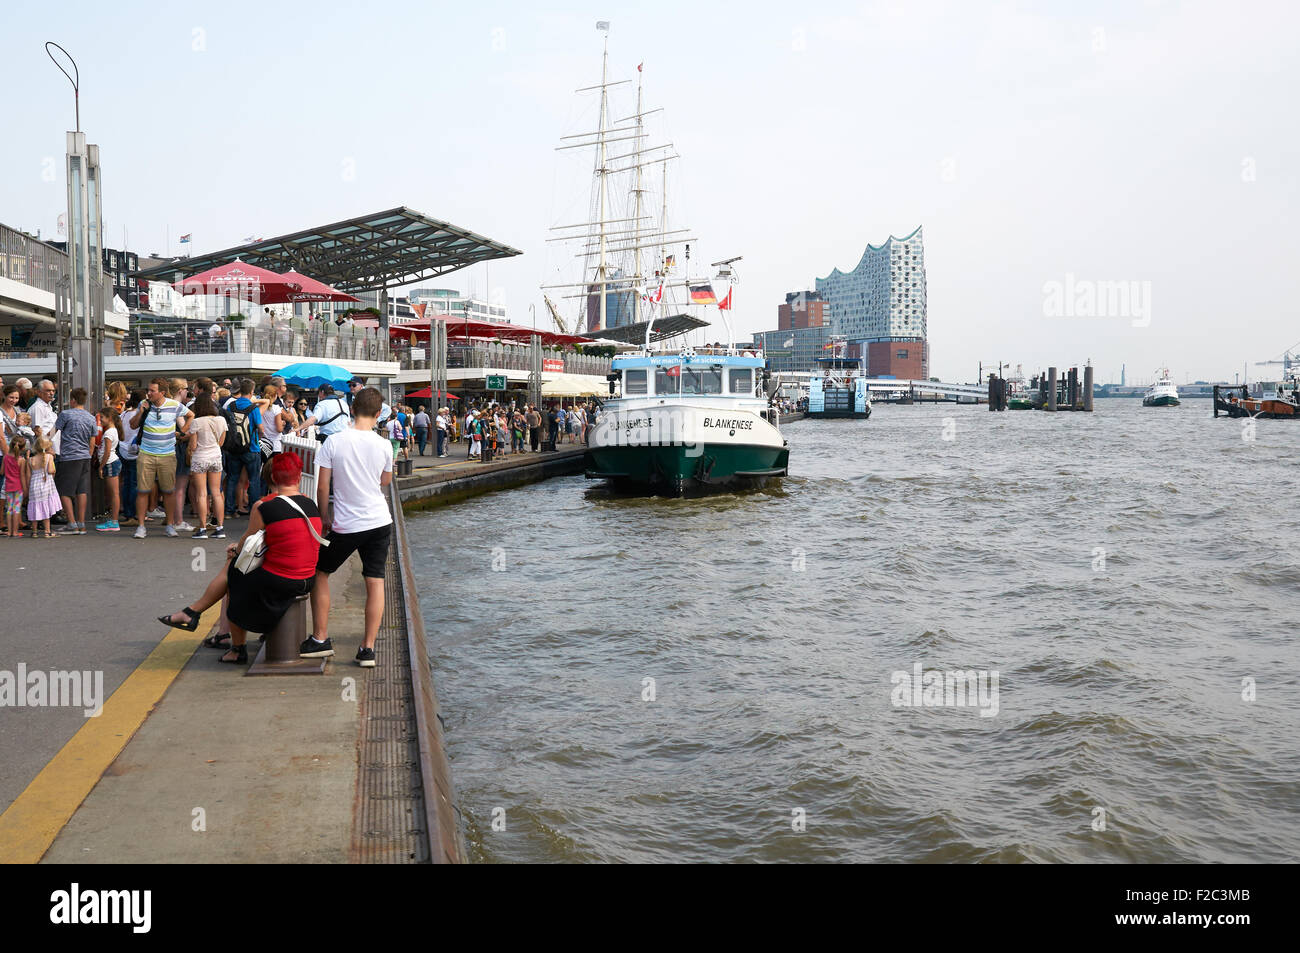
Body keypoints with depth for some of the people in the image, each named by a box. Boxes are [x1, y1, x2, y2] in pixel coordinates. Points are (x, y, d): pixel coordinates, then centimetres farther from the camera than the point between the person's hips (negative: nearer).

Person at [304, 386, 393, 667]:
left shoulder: (334, 442, -9)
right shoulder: (383, 446, -5)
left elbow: (322, 487, -5)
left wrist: (325, 518, 8)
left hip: (345, 526, -1)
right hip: (379, 521, 1)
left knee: (319, 572, 17)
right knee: (375, 582, 5)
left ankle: (321, 639, 16)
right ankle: (368, 647, 1)